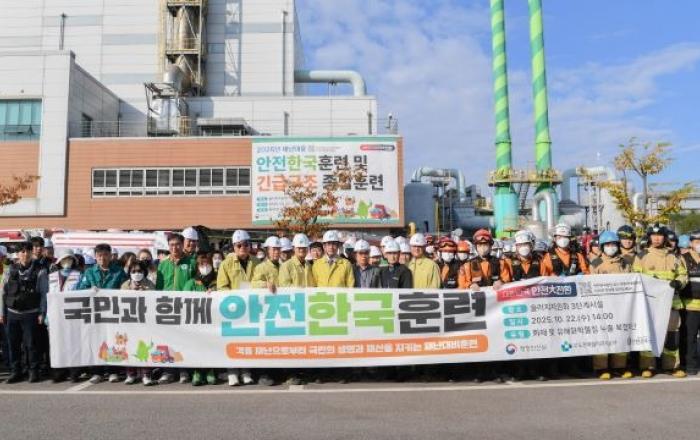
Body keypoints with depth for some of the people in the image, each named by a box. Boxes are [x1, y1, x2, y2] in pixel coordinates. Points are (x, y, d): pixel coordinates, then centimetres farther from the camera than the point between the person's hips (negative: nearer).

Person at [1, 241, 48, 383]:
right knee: (13, 344, 8)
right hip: (12, 313, 4)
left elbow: (44, 293, -4)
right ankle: (16, 371, 20)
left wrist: (42, 313, -9)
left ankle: (33, 371, 11)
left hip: (30, 313, -4)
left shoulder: (40, 271, -3)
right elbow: (4, 291, 12)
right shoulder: (11, 270, 7)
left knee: (31, 344, -1)